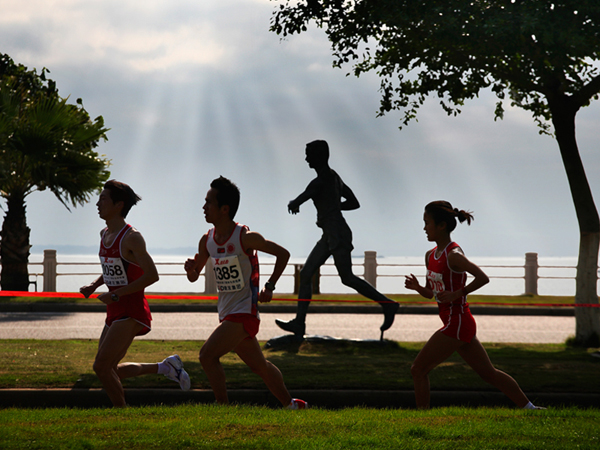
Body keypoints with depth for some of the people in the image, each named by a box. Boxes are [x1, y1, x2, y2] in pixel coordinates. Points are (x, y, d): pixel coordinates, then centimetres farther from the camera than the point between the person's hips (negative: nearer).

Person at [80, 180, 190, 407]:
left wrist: (115, 295, -20)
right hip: (115, 312, 9)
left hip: (131, 312, -9)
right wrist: (93, 286, 7)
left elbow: (152, 275, -19)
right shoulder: (105, 234, 11)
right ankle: (165, 367, 26)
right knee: (109, 370, 12)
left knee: (102, 366, -16)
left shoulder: (132, 237, -15)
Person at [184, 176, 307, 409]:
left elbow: (283, 254, -4)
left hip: (245, 311, -7)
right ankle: (291, 404, 32)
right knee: (259, 366, 18)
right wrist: (191, 270, -9)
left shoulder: (246, 237, -15)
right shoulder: (207, 241, 3)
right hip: (227, 312, 7)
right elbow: (194, 276, 15)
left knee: (207, 355, -19)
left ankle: (223, 406, -11)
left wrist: (269, 287, -7)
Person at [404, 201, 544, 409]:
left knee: (418, 369, -7)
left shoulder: (453, 255, -16)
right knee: (488, 373, 15)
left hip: (457, 324, -10)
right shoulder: (431, 256, 11)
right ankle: (528, 407, 21)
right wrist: (417, 287, -2)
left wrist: (457, 294, -22)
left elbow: (483, 278, -25)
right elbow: (430, 293, 18)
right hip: (457, 323, 10)